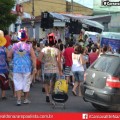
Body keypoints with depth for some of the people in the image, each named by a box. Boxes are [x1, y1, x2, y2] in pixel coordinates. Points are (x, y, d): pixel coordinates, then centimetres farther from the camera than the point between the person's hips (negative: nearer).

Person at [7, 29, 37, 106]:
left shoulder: (14, 46, -2)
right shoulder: (29, 47, -7)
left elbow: (9, 56, 4)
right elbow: (34, 57, -10)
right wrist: (35, 67, -5)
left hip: (17, 68, 1)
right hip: (27, 68, -1)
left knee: (18, 83, 6)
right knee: (26, 83, 12)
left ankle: (19, 100, -1)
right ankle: (26, 99, 22)